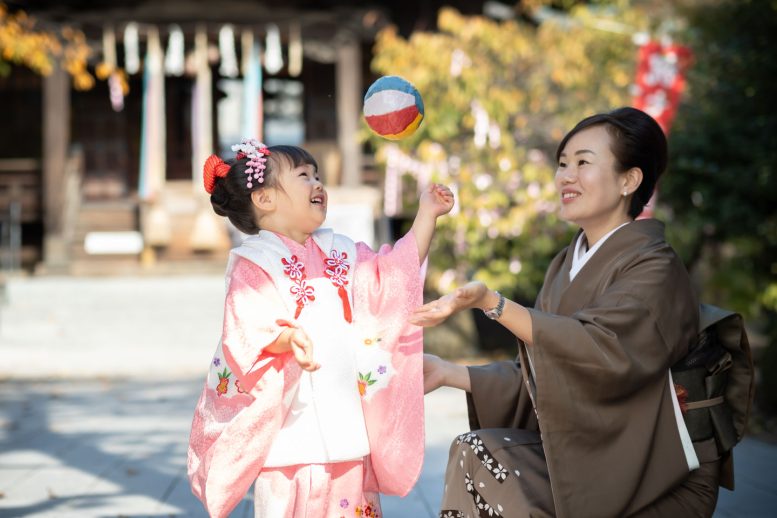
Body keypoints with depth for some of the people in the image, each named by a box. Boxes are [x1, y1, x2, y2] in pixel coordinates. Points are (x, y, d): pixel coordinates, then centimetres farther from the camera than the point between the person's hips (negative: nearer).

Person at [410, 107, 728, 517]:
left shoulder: (654, 268, -11)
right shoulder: (566, 267, 13)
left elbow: (603, 352, -29)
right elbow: (537, 379, 14)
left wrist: (490, 302, -33)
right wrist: (449, 373, 4)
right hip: (578, 455, 7)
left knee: (482, 457, -23)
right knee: (474, 453, -18)